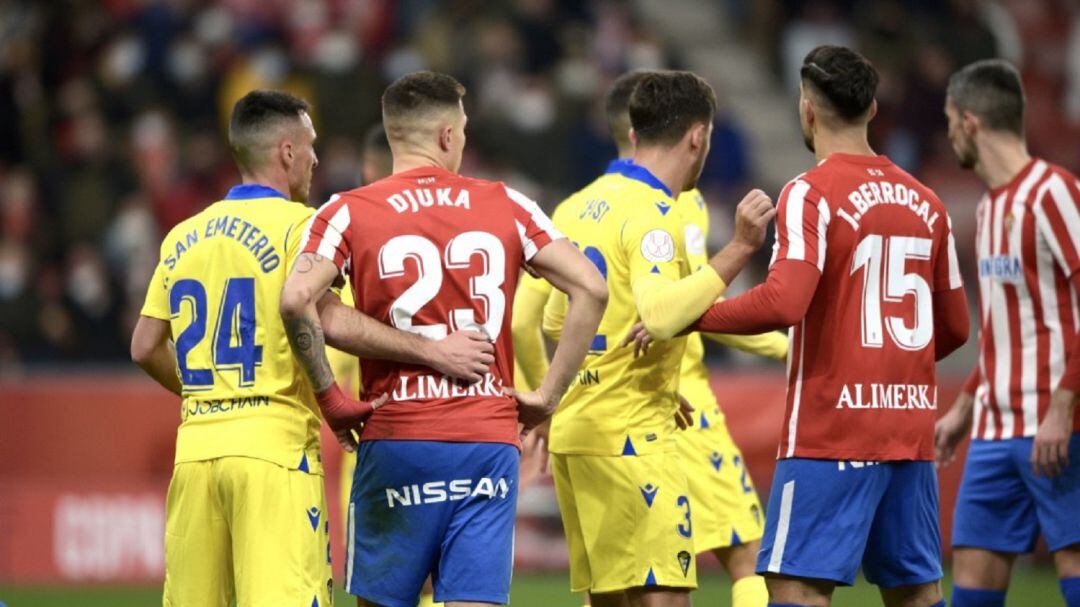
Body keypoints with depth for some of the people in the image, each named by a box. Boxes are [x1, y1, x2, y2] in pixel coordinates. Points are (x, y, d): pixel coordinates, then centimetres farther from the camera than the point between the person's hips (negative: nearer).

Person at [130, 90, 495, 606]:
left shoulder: (182, 237, 15)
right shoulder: (295, 224, -5)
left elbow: (145, 347, 17)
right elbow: (328, 320, -20)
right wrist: (431, 351, -16)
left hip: (195, 446, 6)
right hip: (273, 446, -6)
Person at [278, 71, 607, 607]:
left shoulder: (348, 213, 1)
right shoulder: (506, 206, 7)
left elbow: (296, 300, -15)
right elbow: (590, 288, 0)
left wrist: (329, 396, -5)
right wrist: (548, 394, 4)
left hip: (396, 441, -1)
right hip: (490, 440, 1)